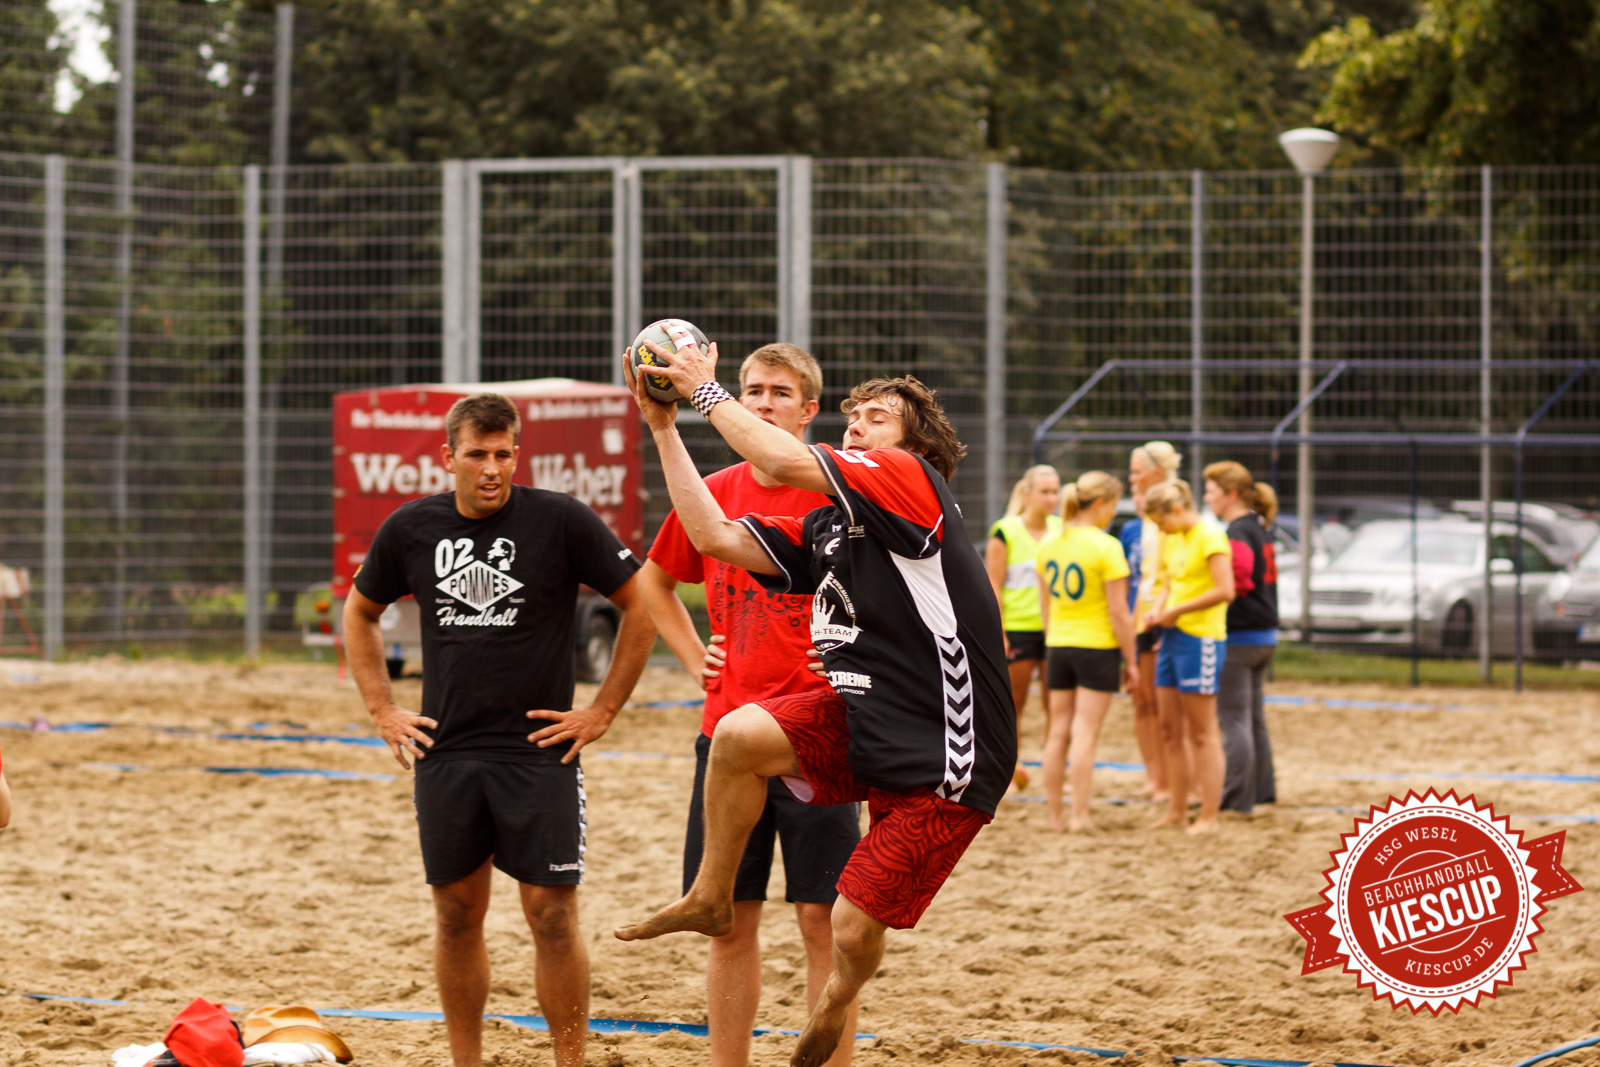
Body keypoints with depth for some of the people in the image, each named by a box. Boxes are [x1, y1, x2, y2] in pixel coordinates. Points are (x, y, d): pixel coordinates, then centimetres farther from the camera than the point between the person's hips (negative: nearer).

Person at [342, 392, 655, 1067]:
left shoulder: (559, 521, -7)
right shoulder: (412, 528, 3)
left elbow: (642, 607, 0)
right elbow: (359, 614, 20)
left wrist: (603, 712, -2)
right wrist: (383, 711, 11)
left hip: (539, 752, -3)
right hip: (445, 752, 3)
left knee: (552, 913, -5)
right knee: (457, 913, 8)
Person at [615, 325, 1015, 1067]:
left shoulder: (912, 480, -10)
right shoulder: (824, 530, 13)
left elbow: (788, 462, -21)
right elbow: (715, 538, 8)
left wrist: (706, 390, -9)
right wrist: (664, 427, 8)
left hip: (944, 755, -7)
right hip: (860, 724, 7)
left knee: (853, 930, -4)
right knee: (739, 734, -21)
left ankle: (832, 1007, 32)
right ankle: (710, 899, 0)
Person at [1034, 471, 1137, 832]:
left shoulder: (1050, 545, 6)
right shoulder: (1105, 547, -14)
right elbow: (1118, 611, -13)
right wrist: (1130, 660, -7)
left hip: (1059, 646, 6)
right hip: (1098, 647, -6)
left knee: (1059, 733, 9)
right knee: (1085, 734, -5)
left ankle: (1056, 816, 13)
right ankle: (1079, 816, -6)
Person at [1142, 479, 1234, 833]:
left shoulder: (1209, 536, -13)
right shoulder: (1172, 540, 14)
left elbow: (1225, 591, -21)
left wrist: (1178, 611, -16)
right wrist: (1158, 609, 4)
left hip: (1201, 637, -9)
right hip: (1172, 636, 9)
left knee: (1203, 734, -4)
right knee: (1170, 731, 10)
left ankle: (1208, 817, 1)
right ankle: (1176, 811, 17)